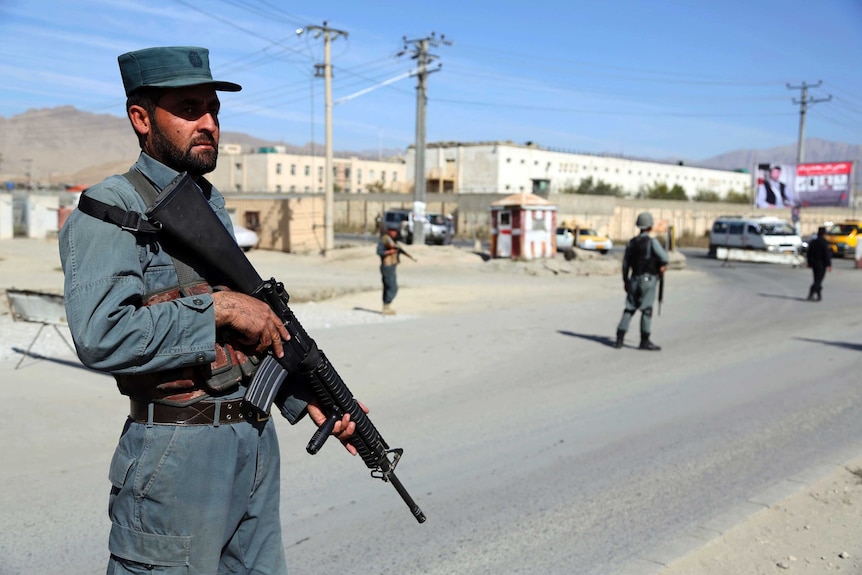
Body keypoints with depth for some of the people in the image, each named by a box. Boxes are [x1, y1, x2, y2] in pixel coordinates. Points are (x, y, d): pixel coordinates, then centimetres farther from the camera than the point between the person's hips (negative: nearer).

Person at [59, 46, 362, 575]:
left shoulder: (213, 208, 14)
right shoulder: (112, 208, -11)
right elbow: (102, 336, -25)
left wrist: (308, 396, 10)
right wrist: (218, 308, -19)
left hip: (257, 440, 8)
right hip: (177, 455, -8)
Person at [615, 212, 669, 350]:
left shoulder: (631, 242, 7)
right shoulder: (652, 241, -10)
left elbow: (625, 263, 11)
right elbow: (663, 257, -18)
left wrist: (625, 281, 19)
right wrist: (663, 265, 5)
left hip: (634, 279, 5)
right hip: (648, 279, -5)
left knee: (629, 309, 9)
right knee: (646, 310, -2)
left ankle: (620, 338, 6)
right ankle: (645, 341, 0)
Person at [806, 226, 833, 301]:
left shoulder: (812, 242, 8)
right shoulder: (825, 243, -13)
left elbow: (809, 254, 12)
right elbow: (827, 255, -16)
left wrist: (809, 264, 19)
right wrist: (829, 265, -13)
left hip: (814, 264, 7)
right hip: (821, 264, -7)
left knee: (817, 280, 15)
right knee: (818, 281, -6)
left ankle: (819, 296, 20)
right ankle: (810, 295, -15)